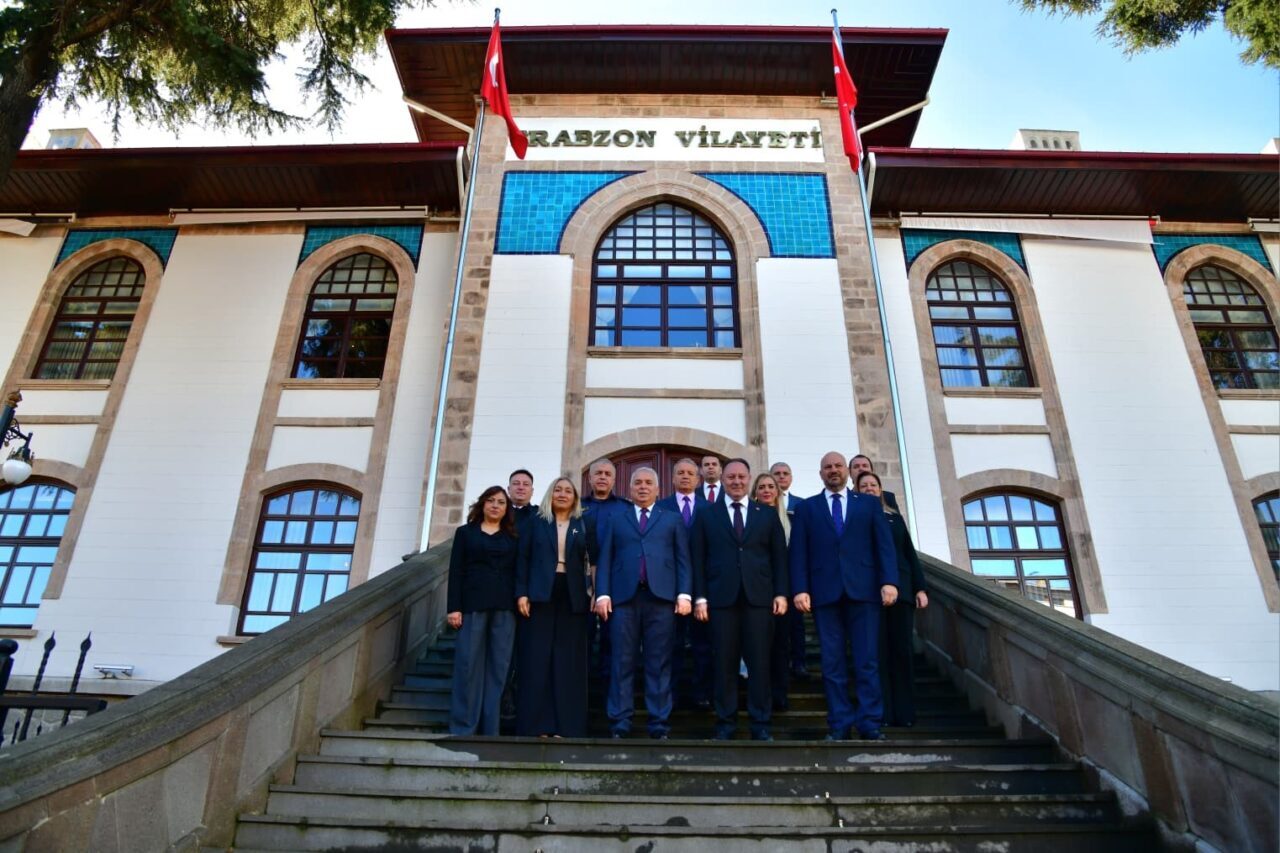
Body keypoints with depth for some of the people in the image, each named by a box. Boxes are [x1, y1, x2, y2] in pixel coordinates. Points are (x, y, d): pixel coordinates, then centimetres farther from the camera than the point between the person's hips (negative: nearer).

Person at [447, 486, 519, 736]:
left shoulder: (512, 537, 15)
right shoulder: (465, 532, 12)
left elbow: (518, 573, 10)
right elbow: (456, 571, 4)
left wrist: (520, 602, -1)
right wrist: (454, 607, -6)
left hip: (504, 607, 1)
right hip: (473, 605, -1)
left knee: (498, 666, 0)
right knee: (468, 665, -3)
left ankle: (490, 729, 7)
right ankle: (462, 728, 5)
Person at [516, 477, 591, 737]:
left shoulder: (583, 526, 12)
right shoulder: (536, 523, 10)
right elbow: (523, 559, 4)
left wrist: (592, 594, -5)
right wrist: (521, 593, -6)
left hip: (572, 597, 1)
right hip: (540, 594, -1)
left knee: (568, 660, 1)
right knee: (537, 657, -2)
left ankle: (566, 725, 6)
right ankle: (536, 724, 4)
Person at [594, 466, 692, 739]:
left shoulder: (672, 520, 17)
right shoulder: (614, 520, 18)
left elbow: (682, 560, 9)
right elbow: (605, 560, 10)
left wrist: (684, 594, -3)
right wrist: (603, 594, -3)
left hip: (661, 597, 0)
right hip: (623, 596, 0)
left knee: (659, 663, 2)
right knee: (622, 663, 2)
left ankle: (659, 724, 8)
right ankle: (620, 723, 7)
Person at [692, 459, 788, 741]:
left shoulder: (768, 514, 12)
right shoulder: (706, 515, 10)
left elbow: (779, 556, 9)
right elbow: (698, 559, 5)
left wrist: (781, 593, 0)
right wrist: (700, 597, -3)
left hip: (759, 597, 1)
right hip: (721, 598, -1)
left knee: (759, 662, 2)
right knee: (724, 663, 2)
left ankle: (760, 724, 11)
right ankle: (725, 723, 11)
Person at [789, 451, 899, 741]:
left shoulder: (869, 504, 14)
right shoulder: (807, 508, 13)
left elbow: (884, 544, 5)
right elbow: (798, 552, 5)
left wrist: (889, 581, -9)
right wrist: (800, 589, -6)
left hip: (863, 589, 0)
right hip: (825, 592, 0)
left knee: (867, 661, 0)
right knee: (833, 663, 3)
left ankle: (869, 725, 7)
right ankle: (840, 725, 9)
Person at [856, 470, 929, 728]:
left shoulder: (895, 517, 19)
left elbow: (910, 553, 15)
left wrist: (920, 587, 5)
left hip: (901, 589, 3)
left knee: (902, 649, 2)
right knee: (878, 652, -3)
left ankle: (905, 712, 6)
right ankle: (882, 713, 0)